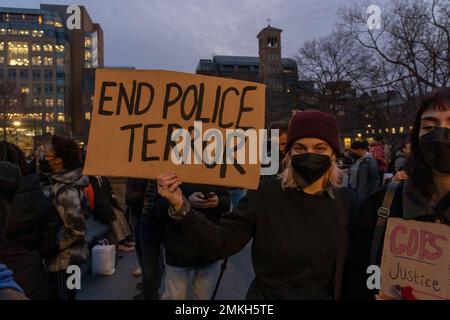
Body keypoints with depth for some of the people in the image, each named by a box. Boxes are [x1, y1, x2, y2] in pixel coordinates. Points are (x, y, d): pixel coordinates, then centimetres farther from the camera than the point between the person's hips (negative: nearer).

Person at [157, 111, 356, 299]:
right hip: (266, 295, -2)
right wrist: (179, 206, -33)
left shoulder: (344, 200, -8)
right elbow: (219, 245, -22)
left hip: (324, 296, 2)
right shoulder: (265, 193, -16)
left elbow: (350, 265, 0)